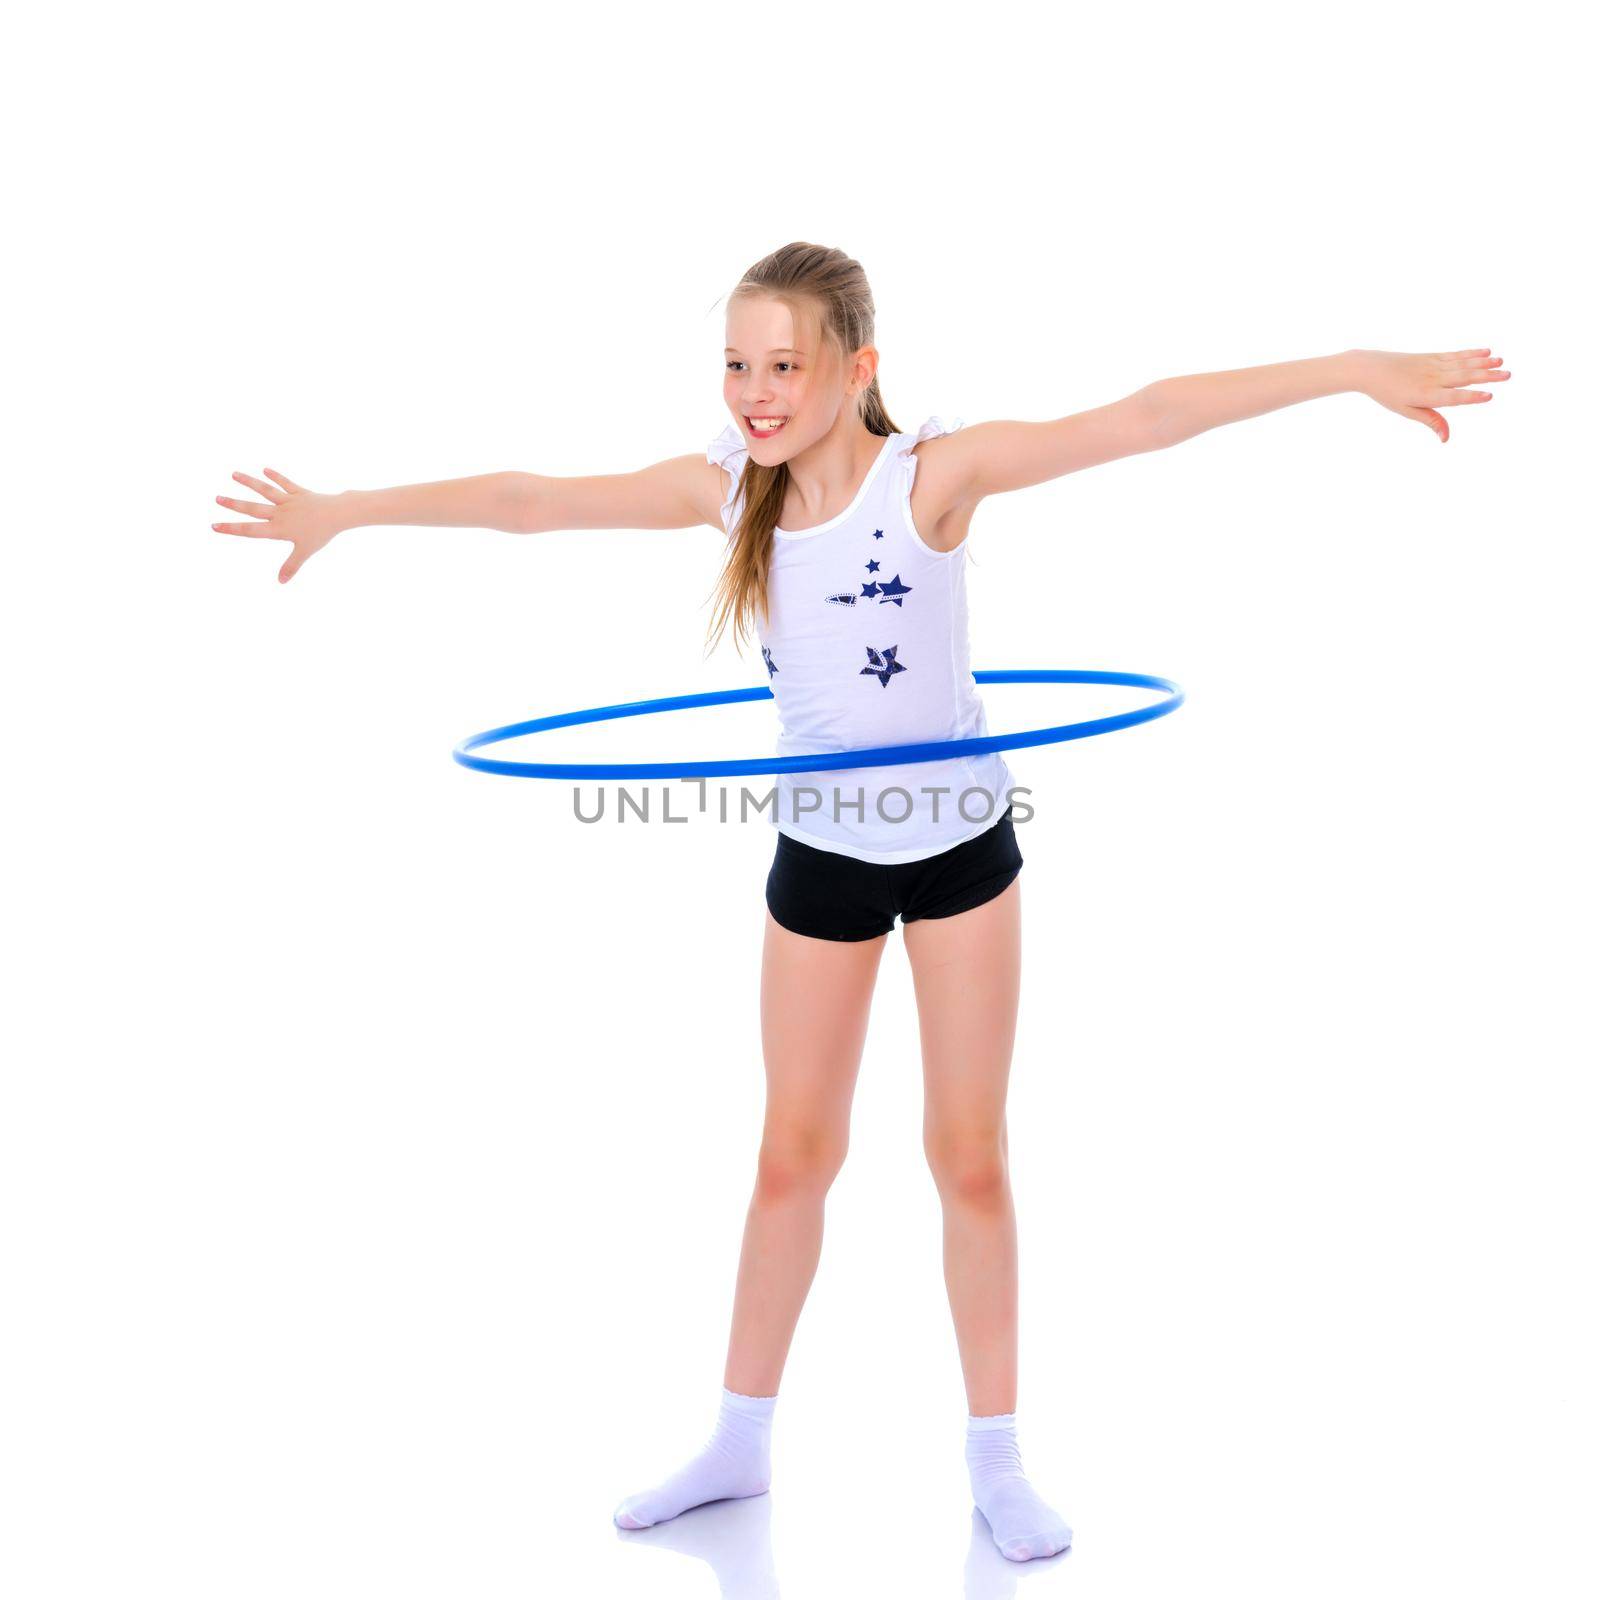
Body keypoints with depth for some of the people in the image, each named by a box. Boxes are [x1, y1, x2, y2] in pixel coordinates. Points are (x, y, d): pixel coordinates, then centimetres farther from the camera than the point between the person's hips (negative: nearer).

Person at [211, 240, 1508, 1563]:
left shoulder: (935, 473, -21)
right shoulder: (729, 490, -10)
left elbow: (1141, 419, -28)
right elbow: (530, 501, -2)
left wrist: (1355, 369, -33)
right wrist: (351, 509, 5)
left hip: (961, 844, -3)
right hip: (820, 857, 3)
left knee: (971, 1158, 6)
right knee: (793, 1156, 13)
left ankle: (996, 1463, 21)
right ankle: (742, 1443, 28)